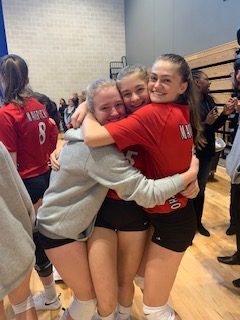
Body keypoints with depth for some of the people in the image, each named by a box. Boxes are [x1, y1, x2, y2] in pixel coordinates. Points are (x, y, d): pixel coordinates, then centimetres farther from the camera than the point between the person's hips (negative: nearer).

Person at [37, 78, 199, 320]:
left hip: (70, 222, 9)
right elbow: (147, 194, -33)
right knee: (88, 297, 10)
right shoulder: (99, 149, -31)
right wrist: (190, 174, -21)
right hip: (60, 229, -9)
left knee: (86, 288, 26)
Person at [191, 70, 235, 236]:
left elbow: (215, 127, 10)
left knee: (200, 190, 19)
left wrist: (225, 114, -4)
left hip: (207, 153, 7)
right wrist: (206, 123, -25)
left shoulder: (209, 100, 6)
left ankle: (198, 222, 37)